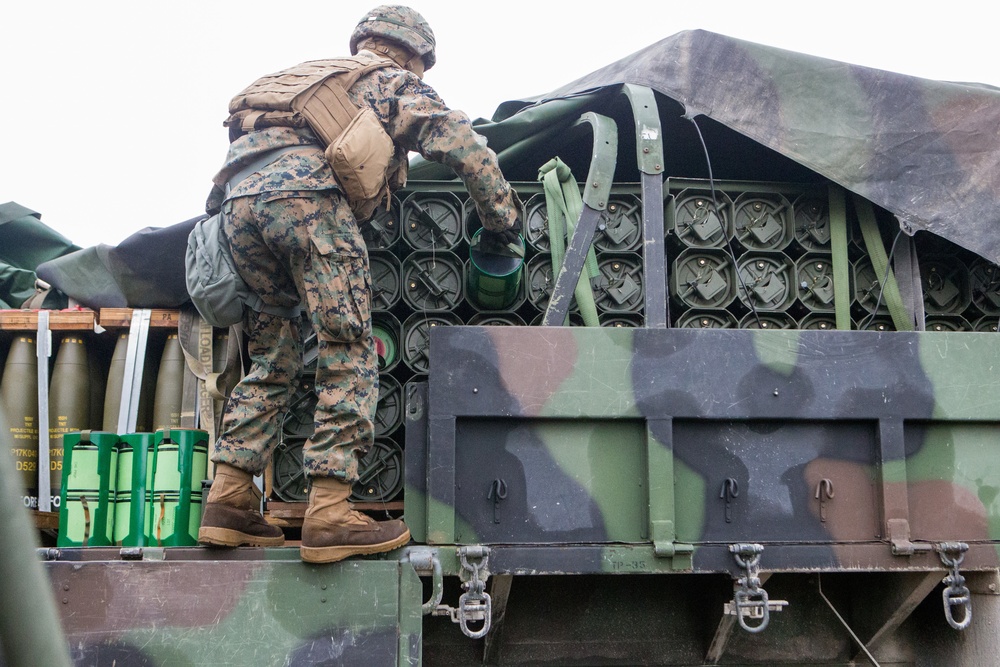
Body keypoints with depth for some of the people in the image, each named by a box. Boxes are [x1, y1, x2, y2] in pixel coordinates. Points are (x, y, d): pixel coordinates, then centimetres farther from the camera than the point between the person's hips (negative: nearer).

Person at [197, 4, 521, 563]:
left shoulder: (311, 76, 41)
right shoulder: (396, 84, 22)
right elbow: (464, 146, 11)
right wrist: (503, 218, 22)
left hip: (238, 197, 7)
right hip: (304, 194, -7)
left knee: (273, 360, 15)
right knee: (348, 357, -5)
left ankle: (229, 498, 9)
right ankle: (329, 516, -12)